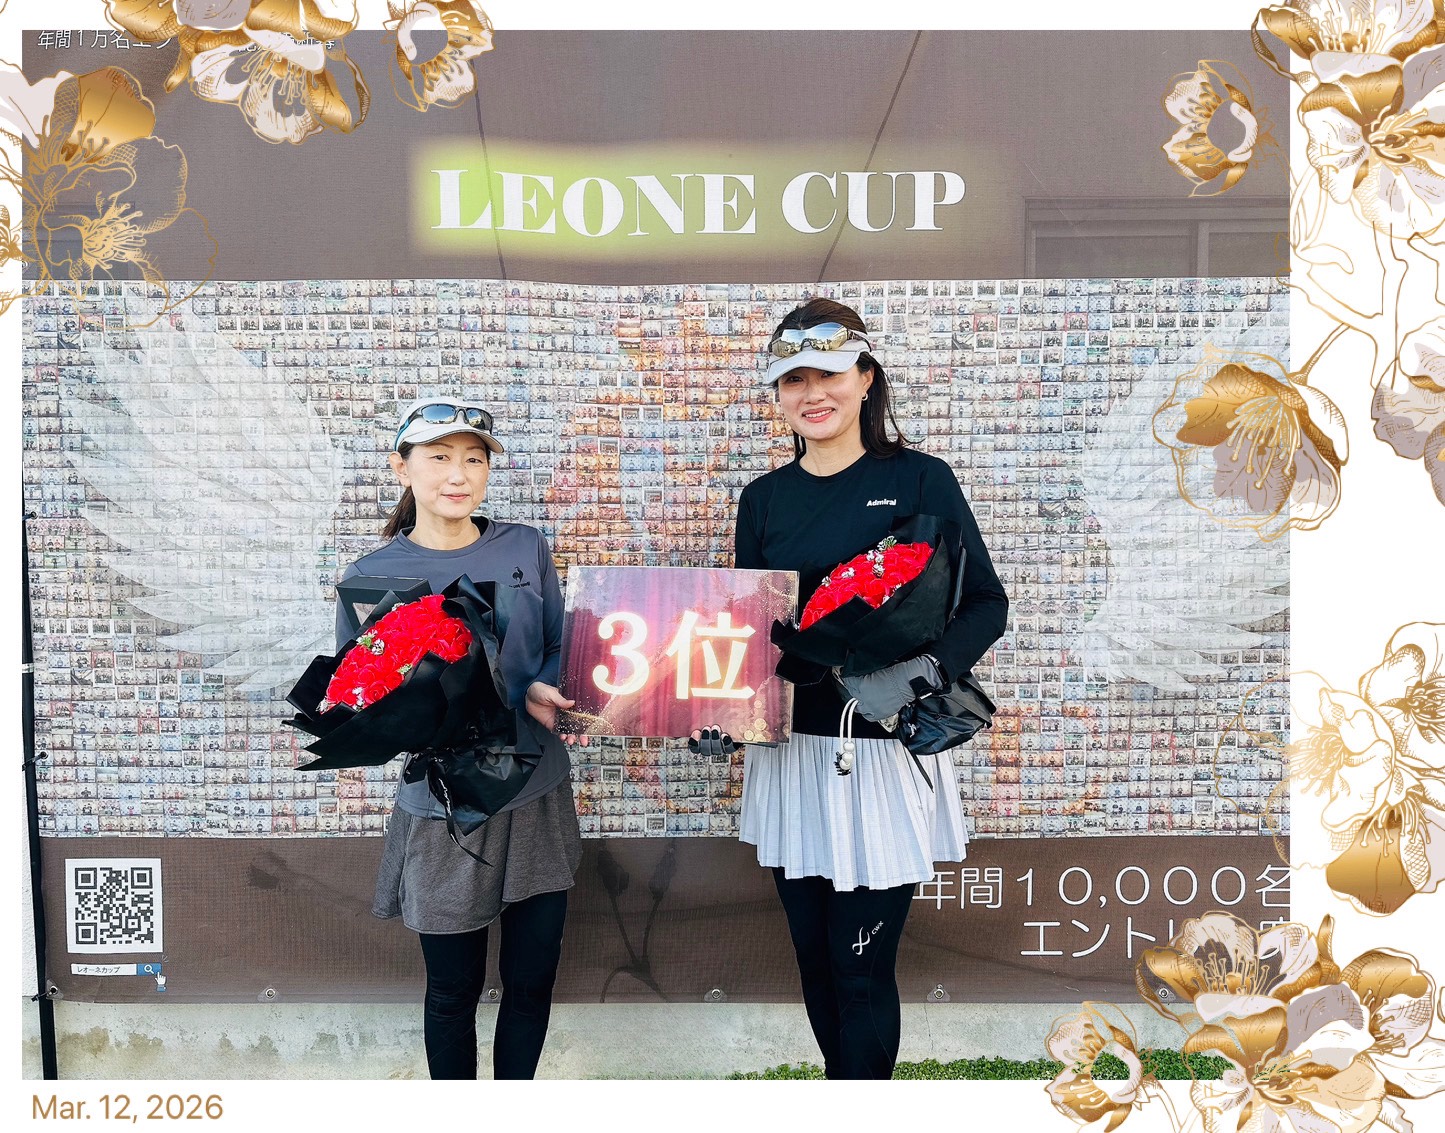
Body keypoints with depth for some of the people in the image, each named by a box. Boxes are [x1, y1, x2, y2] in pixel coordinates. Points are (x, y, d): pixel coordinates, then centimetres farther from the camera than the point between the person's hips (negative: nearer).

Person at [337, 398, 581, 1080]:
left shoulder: (526, 549, 0)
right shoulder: (372, 577, -7)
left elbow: (560, 651, 7)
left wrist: (540, 691, -14)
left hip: (537, 796, 2)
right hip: (443, 810, -2)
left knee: (532, 978, 13)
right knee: (454, 989, 13)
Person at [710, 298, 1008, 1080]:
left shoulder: (919, 479, -3)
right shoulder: (764, 499, 8)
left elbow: (986, 604, -4)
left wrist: (917, 674, -22)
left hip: (885, 757, -4)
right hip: (790, 754, 4)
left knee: (861, 967, 1)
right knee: (814, 958, 12)